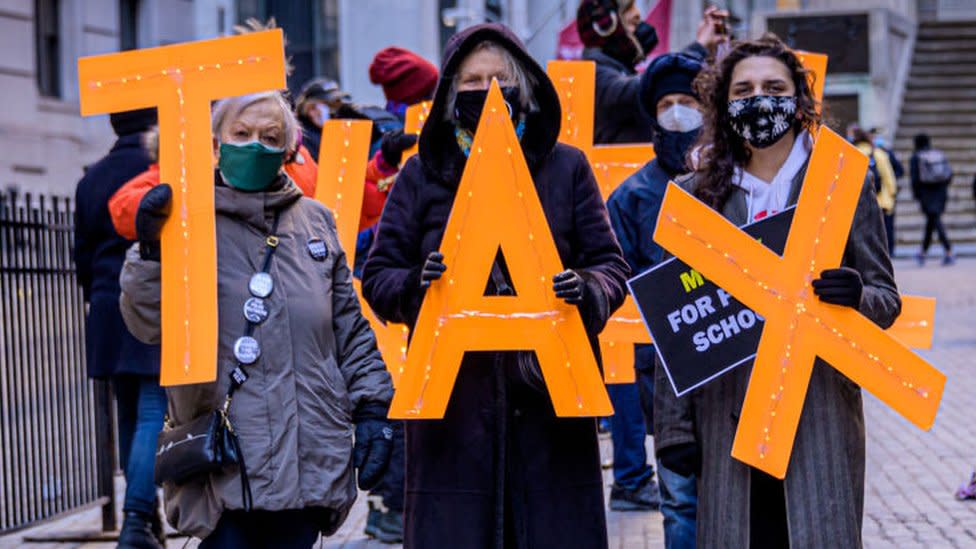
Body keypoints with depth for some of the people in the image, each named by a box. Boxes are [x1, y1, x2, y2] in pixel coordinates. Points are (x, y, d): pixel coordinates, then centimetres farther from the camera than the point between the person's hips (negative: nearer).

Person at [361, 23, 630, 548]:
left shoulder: (566, 167, 10)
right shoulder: (423, 174, 10)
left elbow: (612, 266, 9)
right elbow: (377, 276, 8)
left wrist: (587, 289, -14)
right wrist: (416, 284, -15)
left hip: (551, 394, 0)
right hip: (452, 400, 0)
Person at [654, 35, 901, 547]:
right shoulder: (699, 194, 8)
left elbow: (887, 301, 7)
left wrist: (856, 295, -17)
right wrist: (673, 426, 2)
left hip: (820, 416, -1)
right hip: (727, 419, 1)